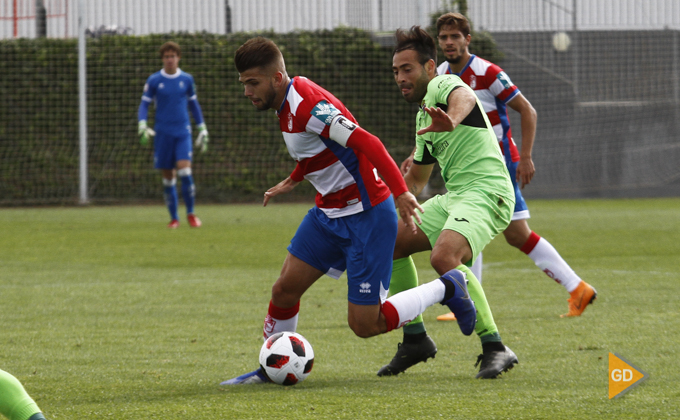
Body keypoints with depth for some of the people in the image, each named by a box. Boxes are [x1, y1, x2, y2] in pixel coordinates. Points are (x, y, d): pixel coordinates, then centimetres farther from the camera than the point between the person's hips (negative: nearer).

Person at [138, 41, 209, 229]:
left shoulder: (186, 79, 7)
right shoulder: (154, 80, 2)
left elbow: (193, 104, 17)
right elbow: (144, 104, 4)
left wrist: (202, 129, 16)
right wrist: (142, 125, -13)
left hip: (183, 132, 0)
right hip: (163, 134, 0)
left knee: (185, 171, -16)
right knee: (168, 177, 2)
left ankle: (190, 214, -3)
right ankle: (174, 218, 13)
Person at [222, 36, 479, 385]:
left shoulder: (307, 105, -24)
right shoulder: (289, 102, 6)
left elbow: (367, 144, -31)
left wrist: (400, 192, -39)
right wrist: (293, 181, 36)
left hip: (366, 216, -9)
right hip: (329, 212, 9)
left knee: (364, 324, -6)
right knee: (284, 290, 4)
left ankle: (446, 289, 11)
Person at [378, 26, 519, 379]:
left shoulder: (444, 87, -6)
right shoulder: (423, 117, 24)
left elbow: (463, 97, -34)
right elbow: (415, 179, 37)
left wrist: (452, 120, -57)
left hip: (486, 194, -10)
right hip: (453, 197, 10)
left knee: (443, 257, -32)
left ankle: (495, 349, -26)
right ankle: (415, 340, 17)